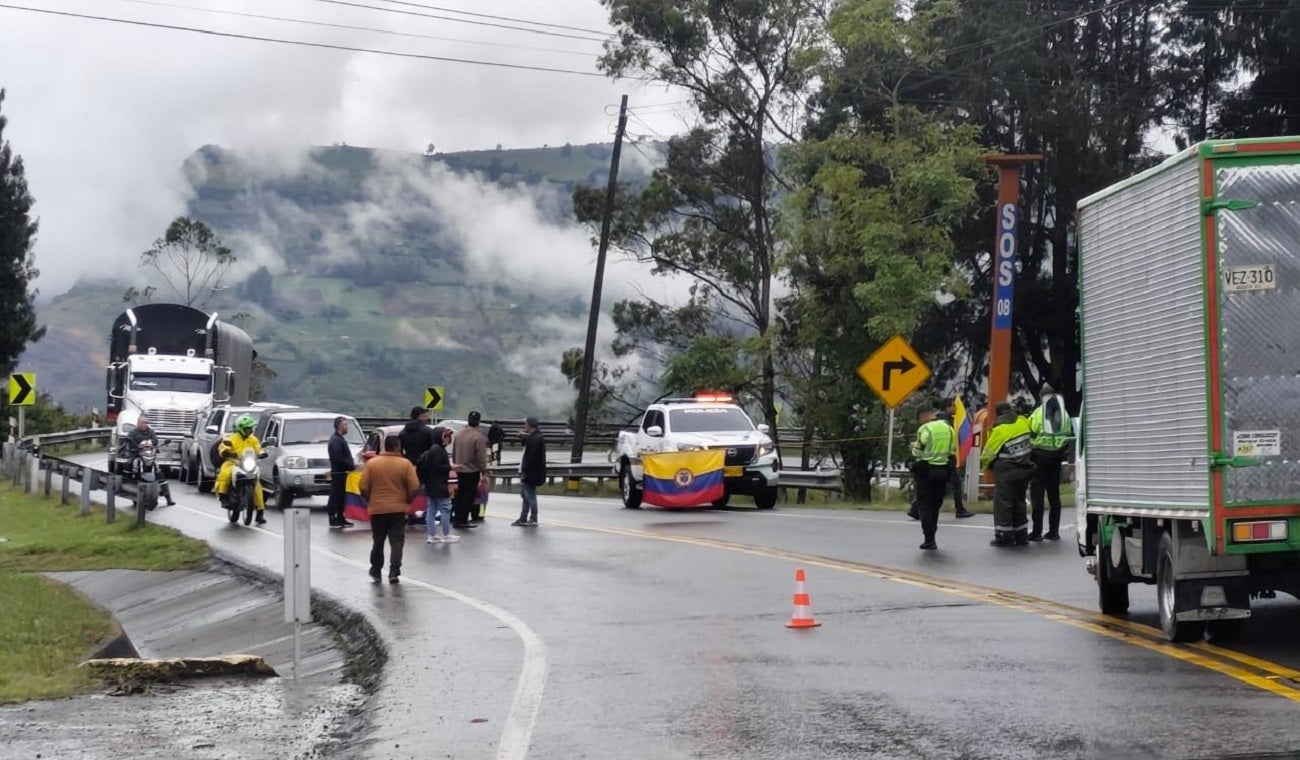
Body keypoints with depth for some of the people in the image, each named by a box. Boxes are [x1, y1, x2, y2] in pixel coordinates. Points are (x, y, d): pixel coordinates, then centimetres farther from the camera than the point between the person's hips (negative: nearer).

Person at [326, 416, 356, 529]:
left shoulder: (340, 439, 17)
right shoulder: (336, 440, -16)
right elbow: (338, 458, -23)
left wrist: (352, 463, 9)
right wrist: (351, 465, -16)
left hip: (342, 473, 10)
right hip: (338, 473, -10)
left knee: (341, 496, 13)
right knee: (335, 496, -6)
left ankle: (340, 519, 19)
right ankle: (333, 520, -4)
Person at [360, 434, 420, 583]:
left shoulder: (371, 463, -3)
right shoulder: (405, 464, -6)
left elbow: (364, 488, -4)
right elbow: (414, 488, -10)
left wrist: (370, 501, 12)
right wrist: (407, 500, 8)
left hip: (377, 509, 2)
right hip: (398, 509, -1)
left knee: (378, 542, 14)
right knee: (397, 542, 3)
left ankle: (376, 572, 22)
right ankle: (394, 572, -7)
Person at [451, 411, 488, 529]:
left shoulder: (457, 434, 3)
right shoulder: (478, 437, -19)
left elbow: (453, 453, 13)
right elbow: (481, 457, -17)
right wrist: (483, 470, -6)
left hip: (459, 469, 6)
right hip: (472, 470, -6)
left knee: (460, 494, 15)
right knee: (469, 496, 1)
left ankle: (457, 519, 17)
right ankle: (463, 520, -2)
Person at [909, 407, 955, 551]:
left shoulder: (925, 429, -12)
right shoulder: (948, 427, 7)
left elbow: (918, 452, -10)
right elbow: (952, 450, 12)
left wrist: (915, 446, 10)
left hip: (926, 470, -6)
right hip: (943, 469, 6)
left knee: (924, 505, 1)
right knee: (935, 504, 16)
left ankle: (929, 539, -6)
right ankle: (931, 537, 21)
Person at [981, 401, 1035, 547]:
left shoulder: (999, 430, -15)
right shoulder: (1022, 422, 1)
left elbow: (989, 451, -6)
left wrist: (984, 463, 13)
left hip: (1006, 472, -6)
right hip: (1024, 468, 6)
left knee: (1003, 502, 0)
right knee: (1019, 501, 16)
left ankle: (1004, 535, -1)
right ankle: (1021, 535, 19)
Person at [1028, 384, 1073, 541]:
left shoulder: (1038, 413, -8)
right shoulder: (1064, 414, 9)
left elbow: (1030, 433, -12)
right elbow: (1069, 435, 8)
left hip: (1040, 455, -5)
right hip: (1057, 456, 5)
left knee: (1037, 494, -3)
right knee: (1054, 495, 12)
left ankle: (1037, 532, -7)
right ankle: (1054, 531, 13)